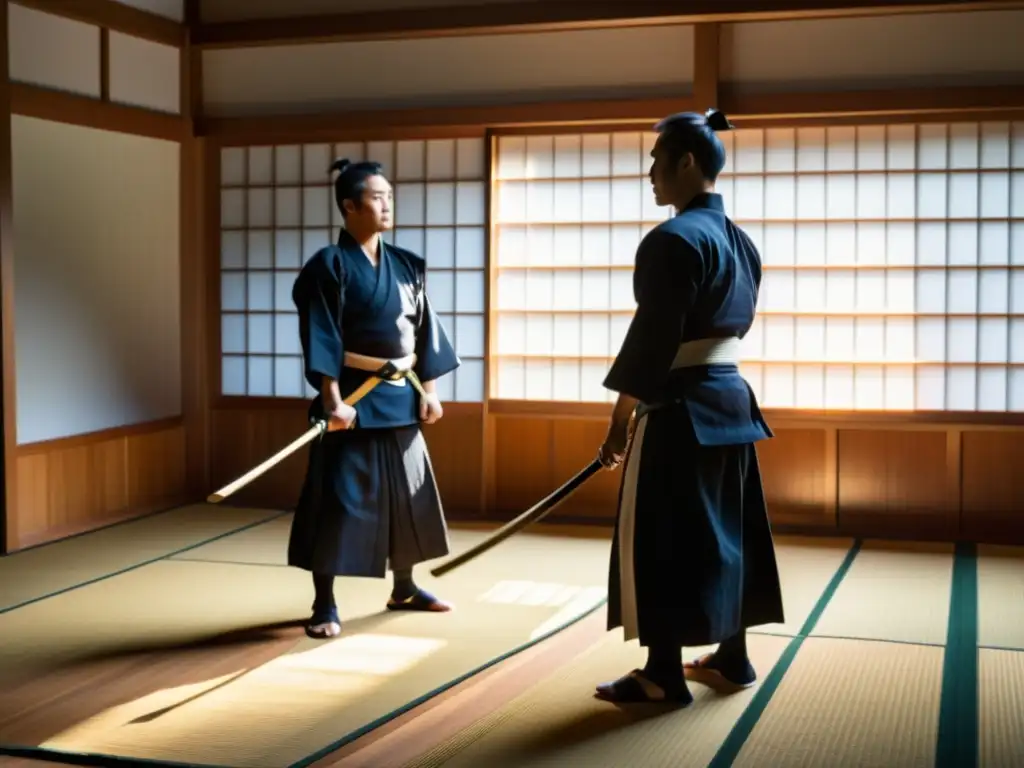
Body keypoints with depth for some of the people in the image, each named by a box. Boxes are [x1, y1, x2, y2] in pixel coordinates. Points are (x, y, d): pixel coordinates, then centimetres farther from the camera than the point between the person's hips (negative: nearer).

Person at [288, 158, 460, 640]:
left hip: (401, 397, 7)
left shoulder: (405, 265, 9)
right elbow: (321, 340, -15)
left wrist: (429, 389, 4)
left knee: (405, 494, 15)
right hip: (355, 398, -6)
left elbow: (424, 330, 10)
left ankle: (404, 589, 31)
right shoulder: (328, 266, -9)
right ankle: (324, 605, 5)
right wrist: (333, 401, -21)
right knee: (339, 499, -4)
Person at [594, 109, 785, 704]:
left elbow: (652, 340, -18)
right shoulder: (741, 241, 11)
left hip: (681, 408, -9)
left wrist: (620, 422, -13)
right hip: (730, 399, 9)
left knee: (660, 537, -1)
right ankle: (732, 658, 26)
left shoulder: (674, 240, -17)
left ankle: (664, 674, 5)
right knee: (725, 529, 16)